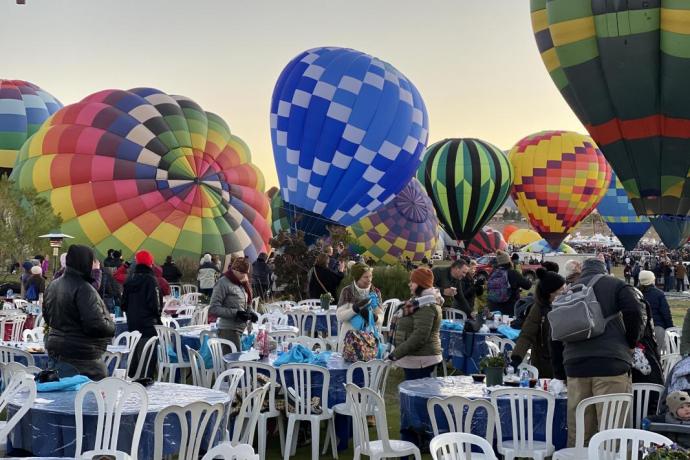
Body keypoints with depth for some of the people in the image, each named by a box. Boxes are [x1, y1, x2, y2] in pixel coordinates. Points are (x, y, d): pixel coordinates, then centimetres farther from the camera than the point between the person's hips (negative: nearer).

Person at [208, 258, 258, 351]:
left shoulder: (242, 283, 16)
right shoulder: (223, 283, -9)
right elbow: (213, 309, -15)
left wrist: (251, 312, 5)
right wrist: (235, 313, -21)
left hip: (241, 330, 8)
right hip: (229, 331, -8)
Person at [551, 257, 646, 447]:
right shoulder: (616, 285, 10)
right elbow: (635, 312, -8)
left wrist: (559, 372, 26)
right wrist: (631, 343, 6)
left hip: (574, 366, 4)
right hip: (611, 363, -4)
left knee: (577, 433, 7)